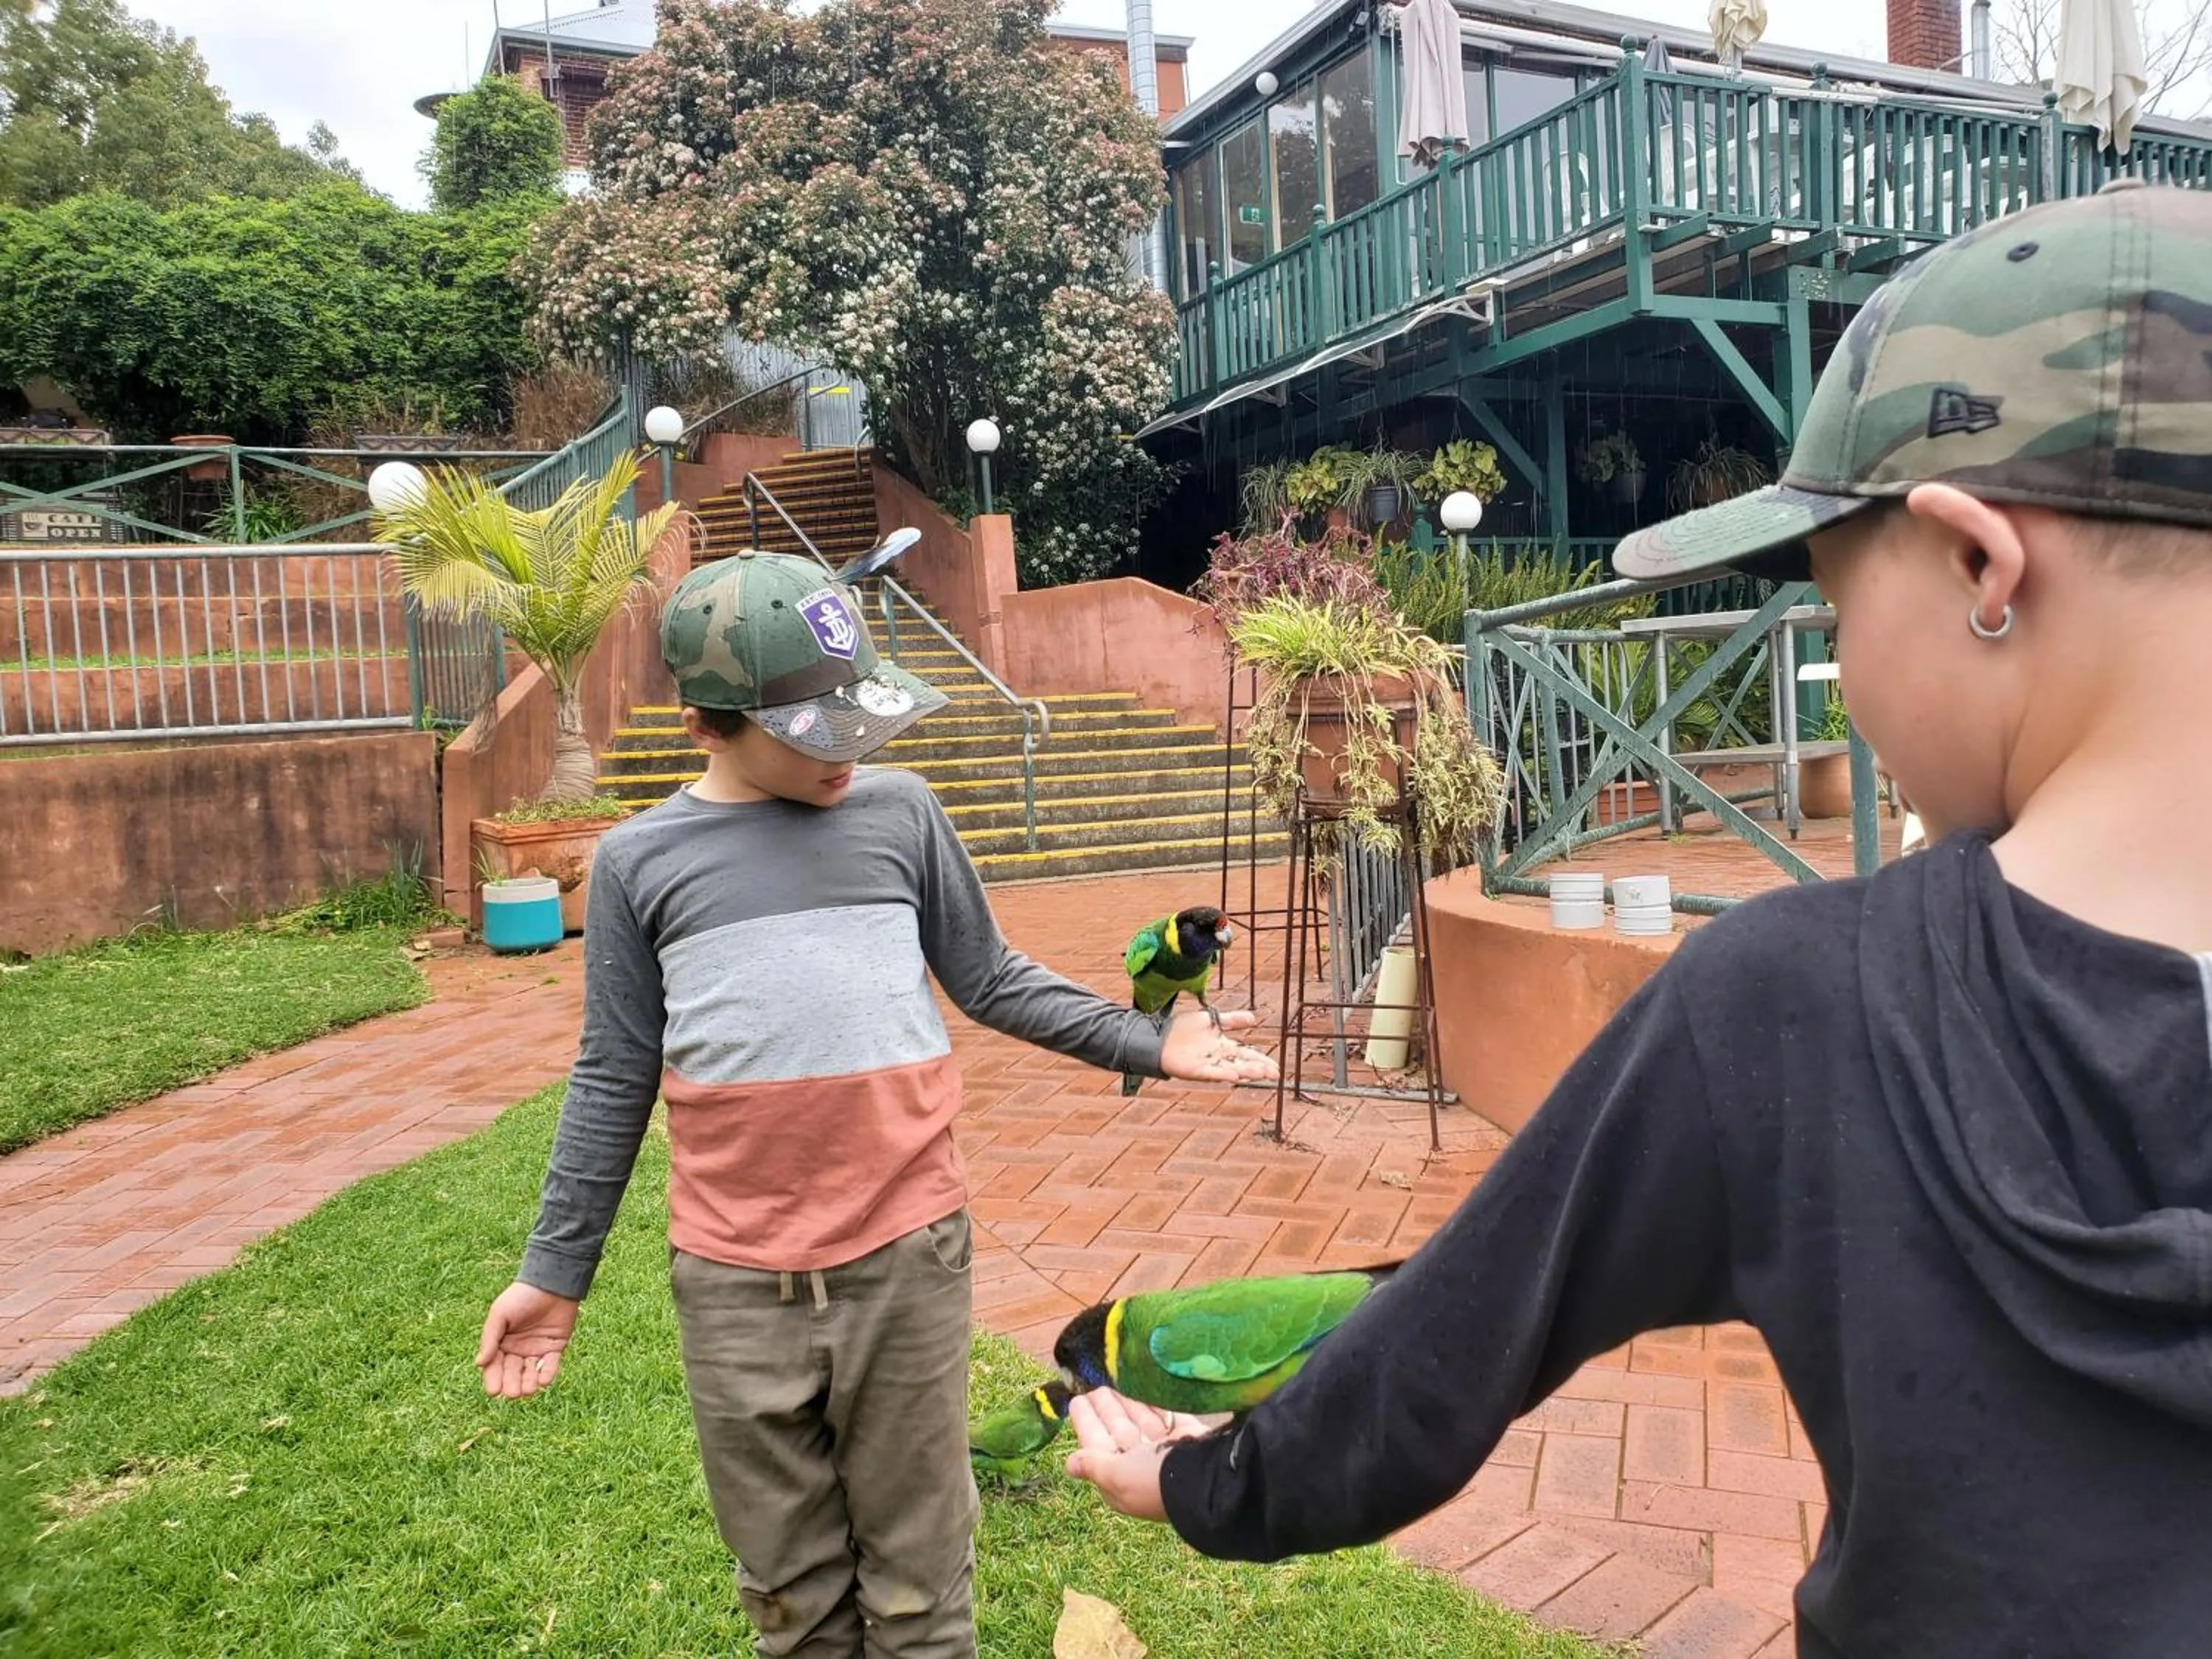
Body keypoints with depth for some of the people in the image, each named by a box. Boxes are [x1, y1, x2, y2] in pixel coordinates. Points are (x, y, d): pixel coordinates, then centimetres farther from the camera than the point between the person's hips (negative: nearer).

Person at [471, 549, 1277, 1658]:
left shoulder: (898, 810, 0)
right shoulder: (639, 861, 0)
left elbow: (989, 982, 7)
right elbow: (614, 1080, 5)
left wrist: (1147, 1045, 0)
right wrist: (555, 1271, 7)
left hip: (908, 1257, 0)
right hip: (734, 1285, 1)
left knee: (916, 1569, 14)